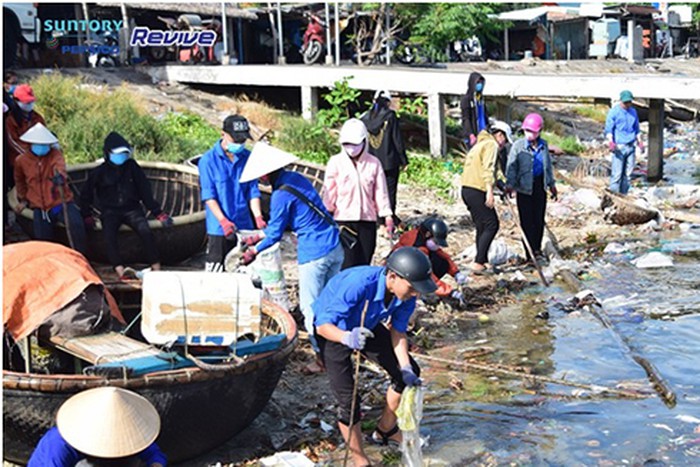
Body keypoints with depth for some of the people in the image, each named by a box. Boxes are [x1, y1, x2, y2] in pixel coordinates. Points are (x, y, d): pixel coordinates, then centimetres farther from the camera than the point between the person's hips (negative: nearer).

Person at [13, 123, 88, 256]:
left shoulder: (55, 154, -8)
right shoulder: (21, 160, 1)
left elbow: (59, 165, -34)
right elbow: (19, 180, 25)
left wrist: (60, 175, -58)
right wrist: (23, 199, 30)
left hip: (61, 203, -3)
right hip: (40, 208, 4)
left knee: (76, 224, -29)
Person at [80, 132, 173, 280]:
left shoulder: (132, 167, 6)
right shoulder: (99, 172, 3)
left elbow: (144, 190, 8)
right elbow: (86, 196, 14)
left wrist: (158, 212, 1)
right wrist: (87, 216, 3)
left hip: (131, 209, 1)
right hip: (110, 211, -1)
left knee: (146, 231, -27)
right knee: (109, 234, -31)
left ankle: (156, 269, -26)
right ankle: (120, 272, -40)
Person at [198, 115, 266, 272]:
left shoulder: (247, 158, 5)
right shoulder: (208, 160, -7)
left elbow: (253, 191, 5)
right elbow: (208, 196, -10)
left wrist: (258, 217, -10)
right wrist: (223, 221, -21)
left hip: (245, 227, 4)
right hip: (219, 229, -4)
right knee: (215, 273, 1)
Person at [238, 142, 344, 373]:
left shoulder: (281, 195, -16)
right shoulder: (296, 178, 11)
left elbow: (275, 234, -5)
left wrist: (253, 251, 11)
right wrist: (258, 236, 25)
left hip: (314, 254, -9)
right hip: (335, 248, 9)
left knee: (310, 307, 3)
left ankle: (322, 358, 9)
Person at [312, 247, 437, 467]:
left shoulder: (406, 293, -23)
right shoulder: (359, 284, -42)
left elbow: (397, 331, -8)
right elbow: (323, 325, -40)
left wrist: (406, 368, -20)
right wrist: (347, 338, -59)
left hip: (366, 327, 7)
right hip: (334, 331, -6)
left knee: (409, 372, 10)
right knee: (348, 399, -15)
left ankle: (385, 430, 32)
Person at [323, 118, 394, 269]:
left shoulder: (373, 163, 4)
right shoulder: (336, 162, 0)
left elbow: (381, 191, 6)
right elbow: (329, 192, 0)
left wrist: (387, 215, 1)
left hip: (367, 220, 2)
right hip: (343, 219, -2)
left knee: (364, 262, 5)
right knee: (347, 263, -7)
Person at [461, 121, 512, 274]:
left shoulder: (480, 144, 26)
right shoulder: (491, 144, -5)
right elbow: (488, 169, -17)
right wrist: (489, 192, -24)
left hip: (467, 189, 10)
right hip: (477, 191, -10)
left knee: (482, 227, 14)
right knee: (491, 225, -8)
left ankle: (482, 262, 16)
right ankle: (478, 263, -13)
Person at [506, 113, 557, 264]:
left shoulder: (543, 146, 6)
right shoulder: (518, 146, -8)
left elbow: (548, 165, 18)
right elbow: (511, 166, -8)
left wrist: (551, 184, 21)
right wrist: (510, 184, -19)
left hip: (540, 185, 4)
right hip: (524, 186, -4)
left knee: (539, 219, 10)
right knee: (527, 220, -3)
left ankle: (537, 249, 23)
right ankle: (531, 252, 4)